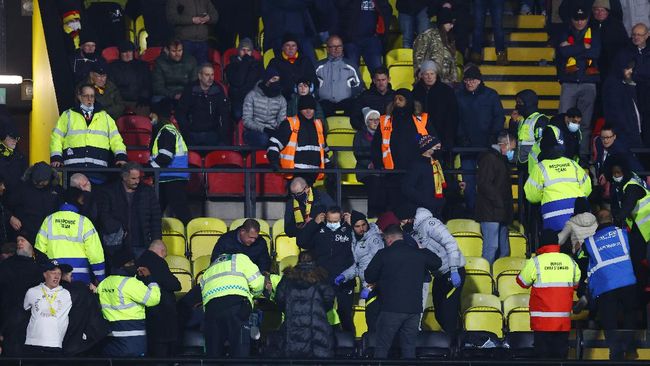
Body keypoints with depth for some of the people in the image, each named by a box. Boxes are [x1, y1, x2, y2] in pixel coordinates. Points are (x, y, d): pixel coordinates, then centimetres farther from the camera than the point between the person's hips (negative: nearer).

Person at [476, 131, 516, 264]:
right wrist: (500, 202, -19)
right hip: (491, 213, -10)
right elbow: (484, 184, -20)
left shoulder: (501, 159, 21)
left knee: (504, 250, 10)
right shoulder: (489, 158, -11)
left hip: (500, 213, 10)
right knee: (491, 248, -12)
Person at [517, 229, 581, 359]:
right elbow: (576, 283, 16)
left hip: (542, 320, -3)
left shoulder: (535, 262, -10)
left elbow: (522, 282, 3)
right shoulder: (570, 261, 3)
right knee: (560, 353, 8)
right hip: (564, 320, 3)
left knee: (543, 354, 1)